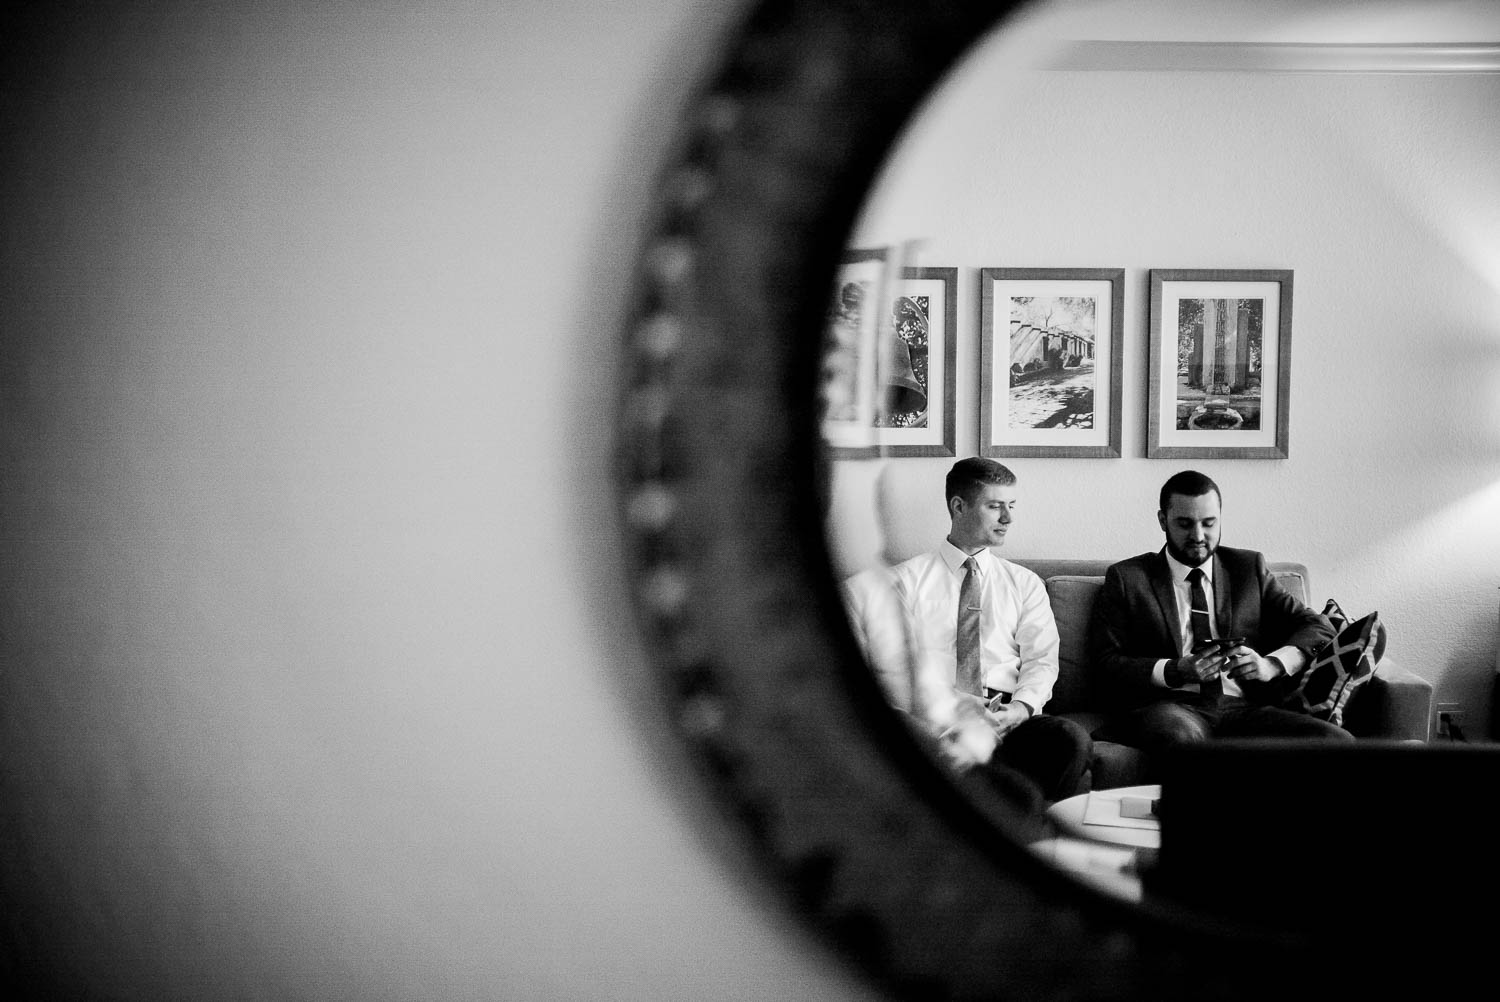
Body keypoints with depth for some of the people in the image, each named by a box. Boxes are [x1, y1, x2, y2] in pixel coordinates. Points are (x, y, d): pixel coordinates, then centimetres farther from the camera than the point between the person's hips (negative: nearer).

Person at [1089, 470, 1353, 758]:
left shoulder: (1249, 568, 20)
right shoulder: (1126, 578, 12)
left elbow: (1318, 627, 14)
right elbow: (1105, 663, 3)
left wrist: (1271, 664, -7)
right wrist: (1175, 672, -15)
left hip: (1244, 710, 3)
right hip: (1170, 709, -3)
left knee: (1336, 742, -25)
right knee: (1179, 737, -41)